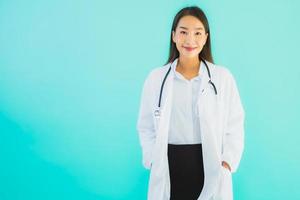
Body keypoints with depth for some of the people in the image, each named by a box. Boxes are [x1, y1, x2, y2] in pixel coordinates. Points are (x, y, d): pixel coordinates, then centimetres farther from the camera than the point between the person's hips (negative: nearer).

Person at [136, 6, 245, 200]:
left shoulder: (223, 77, -1)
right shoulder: (156, 78, 2)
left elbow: (235, 126, 1)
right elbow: (146, 127, 5)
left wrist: (227, 163, -9)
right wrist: (153, 161, -6)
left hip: (209, 166, 0)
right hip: (170, 167, 1)